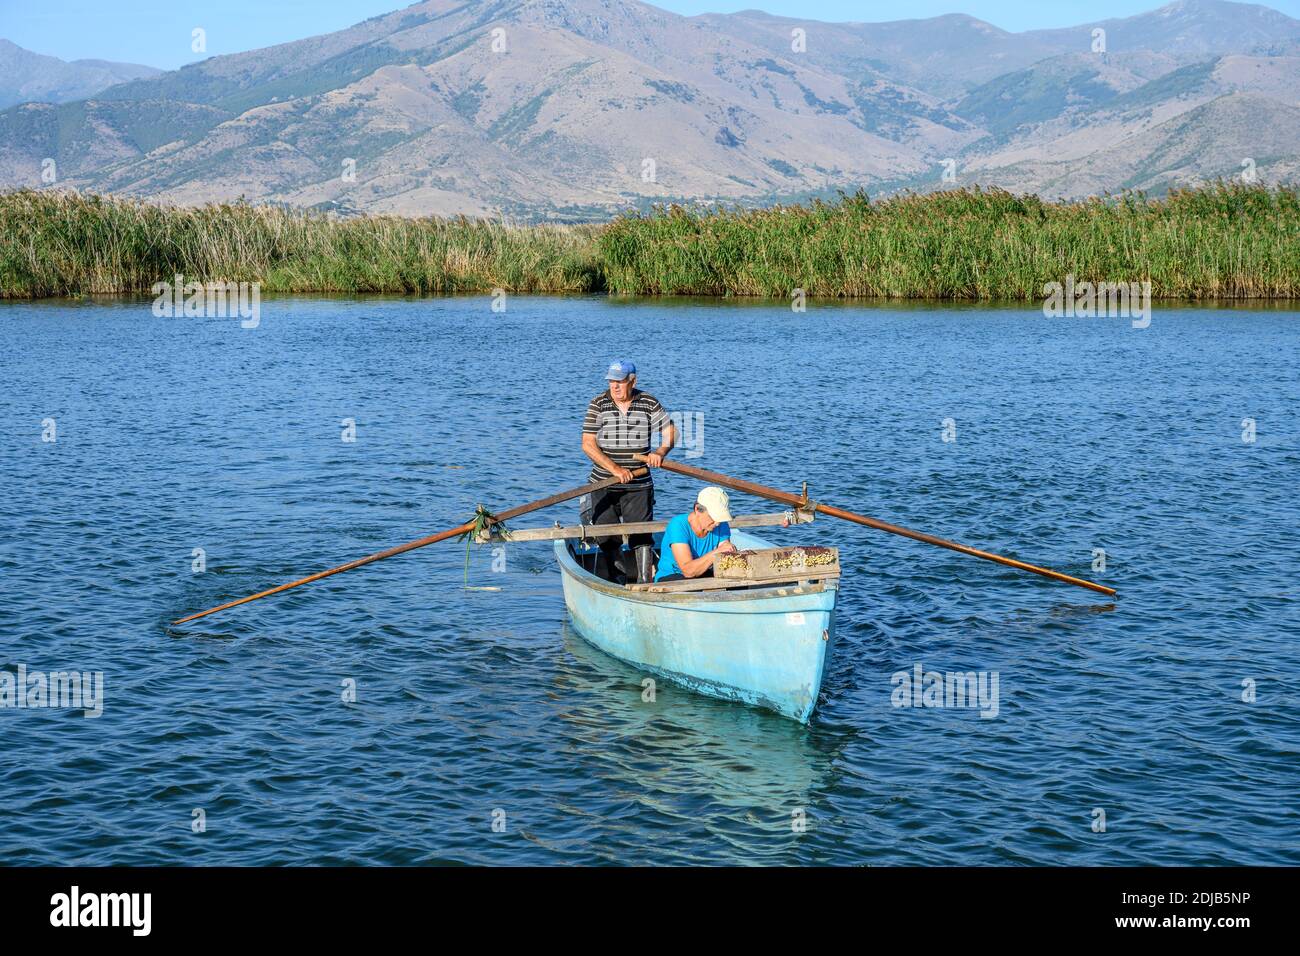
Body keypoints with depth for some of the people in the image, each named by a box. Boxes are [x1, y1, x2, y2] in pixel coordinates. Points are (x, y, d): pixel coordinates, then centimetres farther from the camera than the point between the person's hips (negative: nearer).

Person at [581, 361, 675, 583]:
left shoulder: (649, 403, 0)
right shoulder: (598, 404, -4)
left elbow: (670, 431, 2)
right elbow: (588, 444, -9)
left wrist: (660, 452, -20)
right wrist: (615, 468, -20)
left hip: (639, 486, 0)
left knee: (642, 535, -6)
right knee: (607, 538, 5)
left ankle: (645, 581, 1)